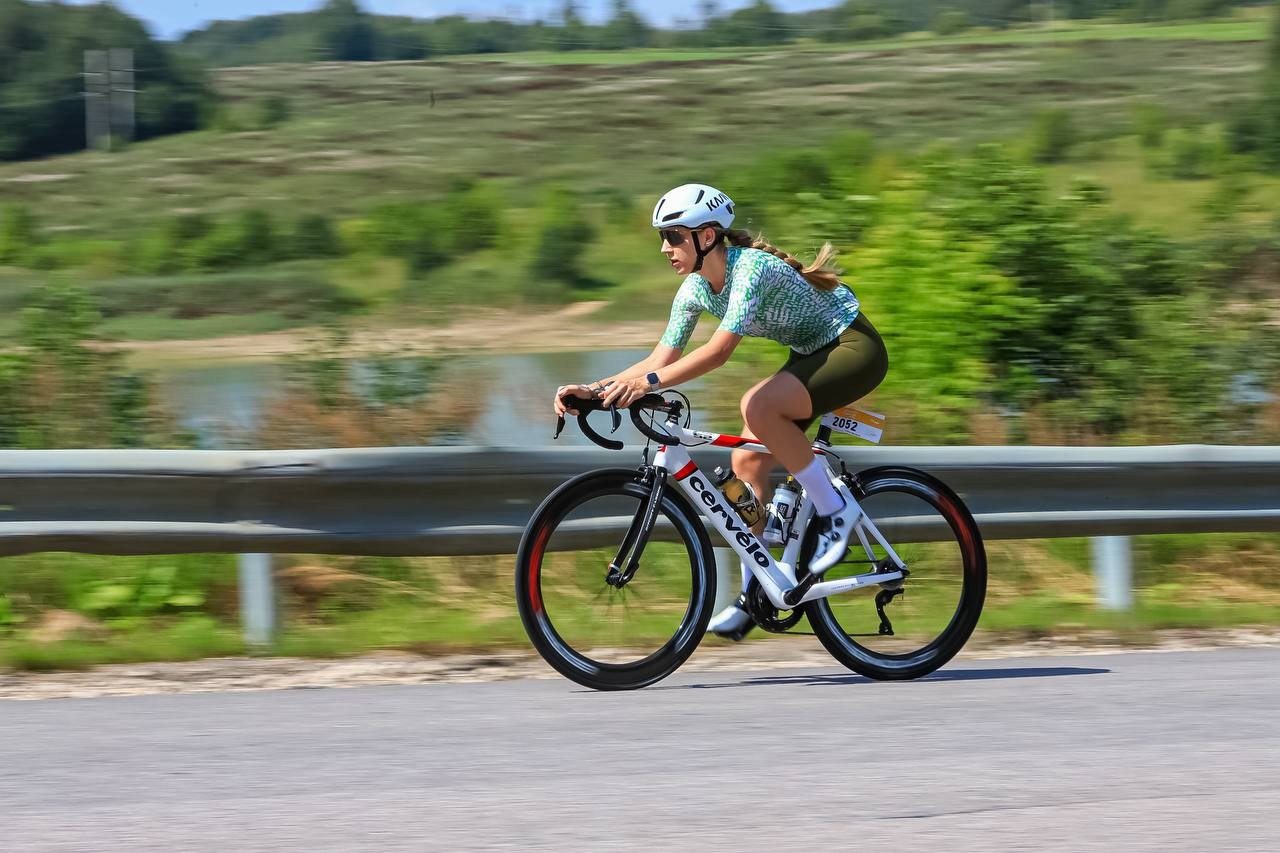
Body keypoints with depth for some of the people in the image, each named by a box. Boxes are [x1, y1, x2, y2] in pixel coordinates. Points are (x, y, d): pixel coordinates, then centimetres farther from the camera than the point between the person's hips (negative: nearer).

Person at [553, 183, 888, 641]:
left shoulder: (752, 268, -27)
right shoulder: (696, 290, -2)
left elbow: (719, 349, -38)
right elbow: (662, 359, -3)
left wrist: (649, 382, -48)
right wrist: (593, 389, -16)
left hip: (855, 347, -9)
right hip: (813, 354, 9)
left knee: (757, 407, -31)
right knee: (746, 463, -2)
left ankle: (835, 509, -16)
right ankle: (753, 593, 6)